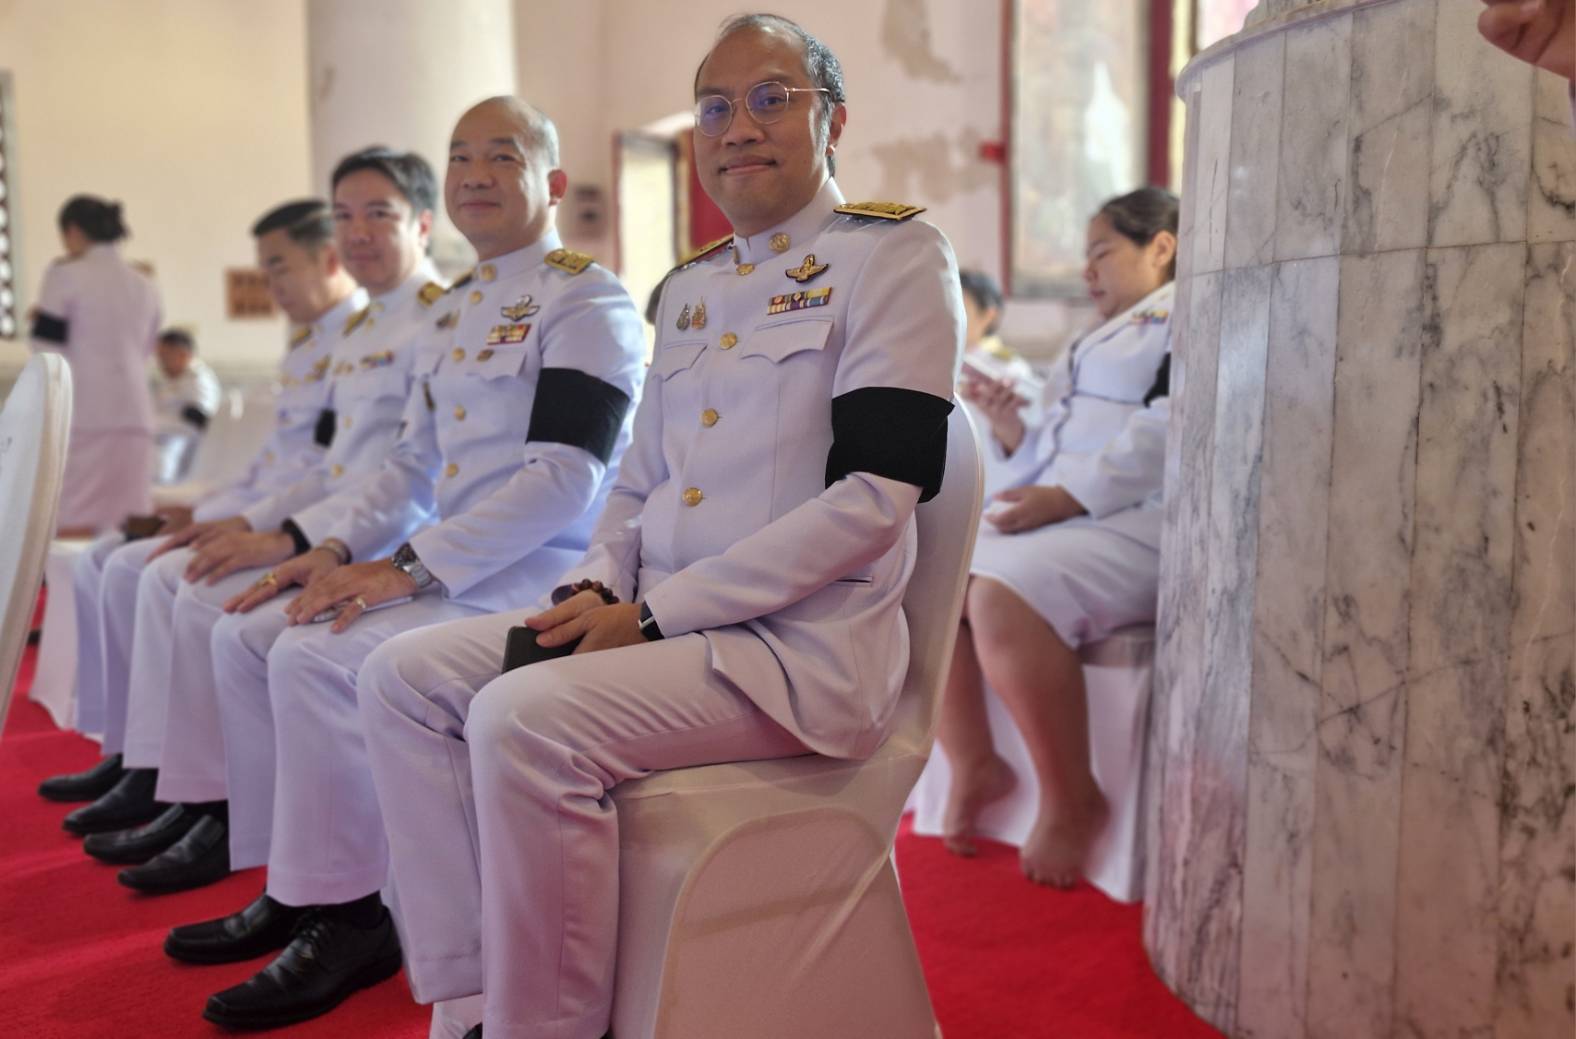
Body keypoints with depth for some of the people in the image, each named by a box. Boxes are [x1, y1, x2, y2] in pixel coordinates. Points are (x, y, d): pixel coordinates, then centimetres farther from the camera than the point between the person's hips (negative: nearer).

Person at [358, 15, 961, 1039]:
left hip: (804, 643, -8)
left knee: (524, 717, -28)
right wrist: (596, 587, -2)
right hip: (662, 623, 8)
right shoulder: (690, 287, 18)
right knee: (404, 673, -3)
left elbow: (873, 496, -16)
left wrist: (654, 611, -17)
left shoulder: (893, 253, -5)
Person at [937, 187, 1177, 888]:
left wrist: (1062, 496, -22)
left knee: (1002, 594, -34)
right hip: (1056, 516, 9)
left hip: (1144, 524, -9)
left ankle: (1072, 802, -17)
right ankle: (972, 766, -4)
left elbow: (1163, 435, -15)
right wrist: (1010, 430, 7)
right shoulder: (1099, 340, 31)